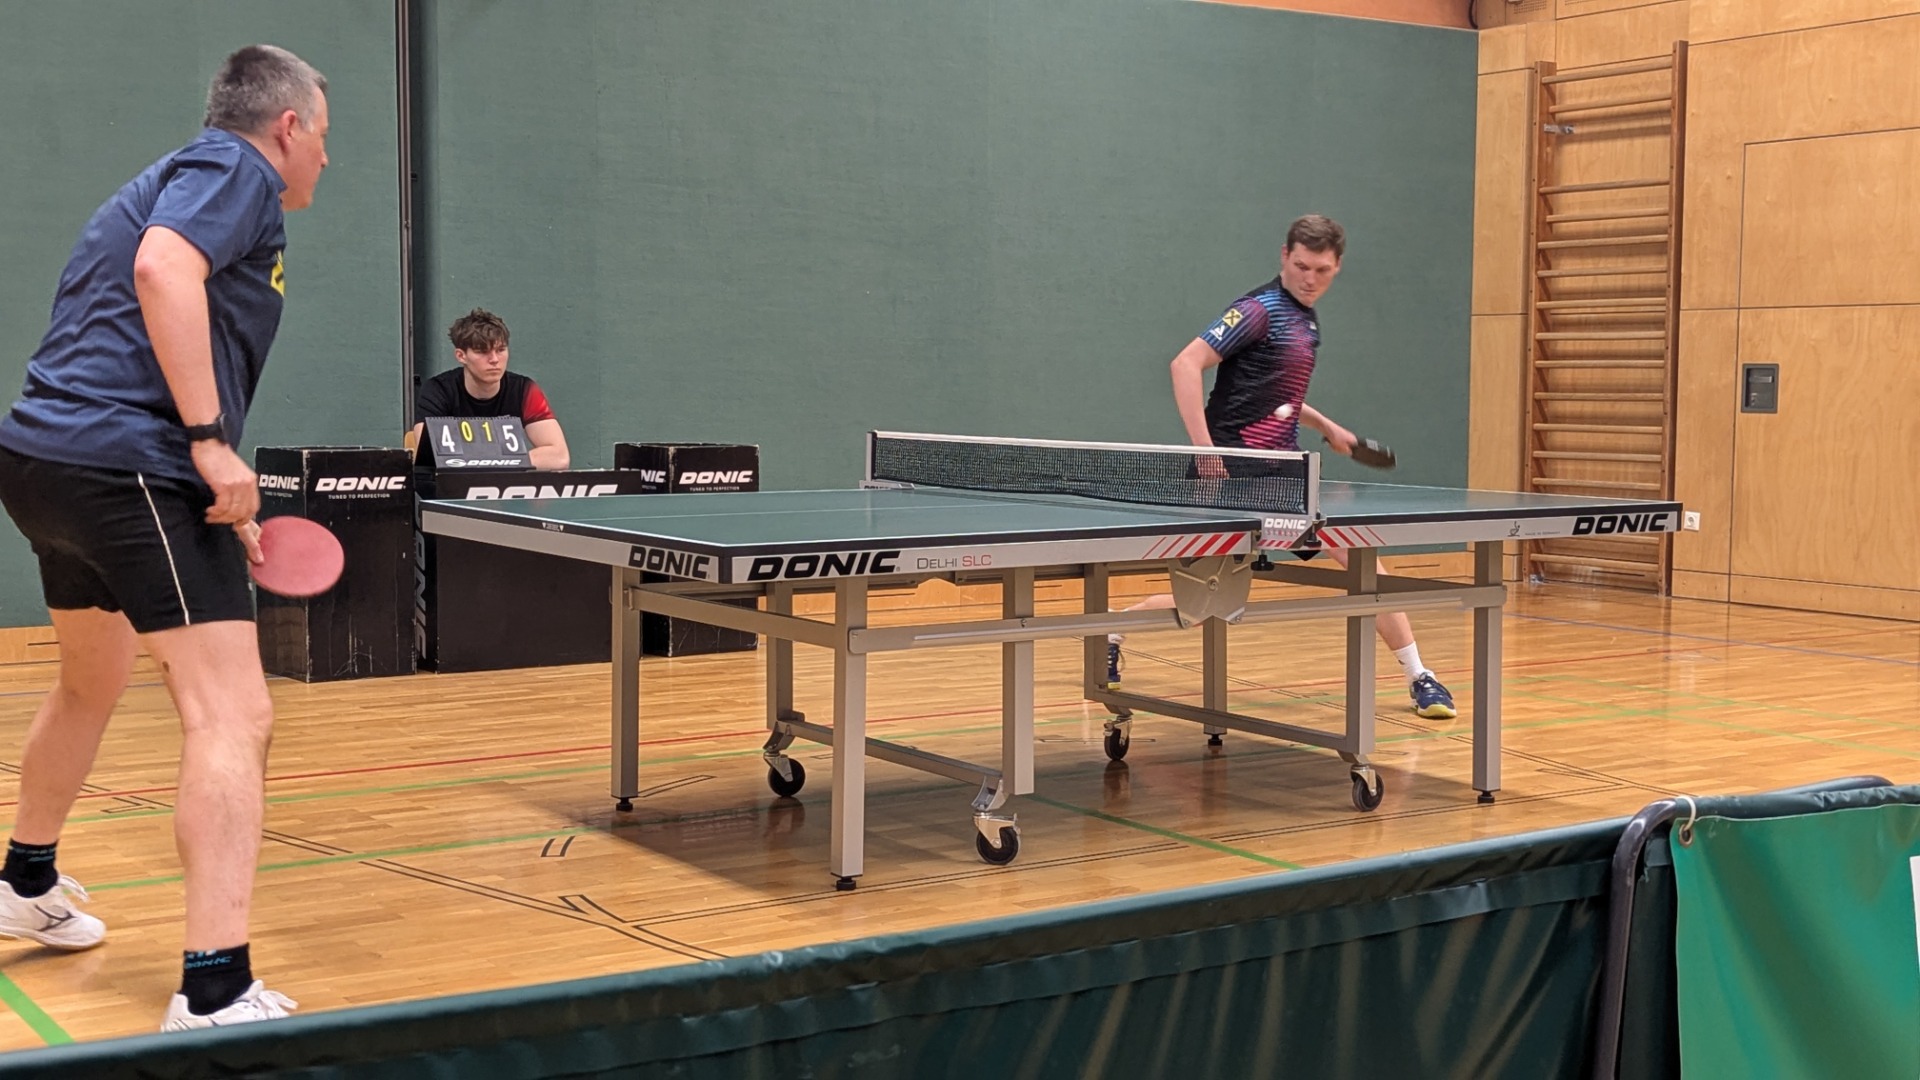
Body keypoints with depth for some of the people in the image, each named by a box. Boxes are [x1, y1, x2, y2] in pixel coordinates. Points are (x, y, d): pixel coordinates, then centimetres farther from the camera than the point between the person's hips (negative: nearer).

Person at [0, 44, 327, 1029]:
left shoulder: (164, 182, 27)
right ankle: (215, 995, -23)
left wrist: (215, 512, 29)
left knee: (93, 679, 31)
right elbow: (163, 268, -23)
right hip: (130, 468, -10)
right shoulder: (235, 167, -1)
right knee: (232, 714, -15)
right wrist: (212, 441, -24)